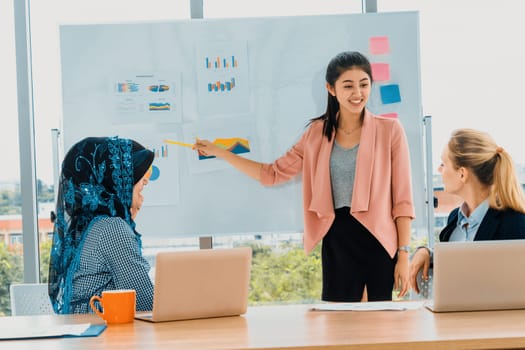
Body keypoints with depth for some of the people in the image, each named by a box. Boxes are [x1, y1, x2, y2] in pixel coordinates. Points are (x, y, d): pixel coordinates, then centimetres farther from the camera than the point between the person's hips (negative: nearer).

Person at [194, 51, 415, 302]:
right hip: (337, 239, 3)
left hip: (380, 239, -2)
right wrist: (219, 152, 11)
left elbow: (402, 199, -1)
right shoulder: (318, 133, 9)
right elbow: (274, 174, 14)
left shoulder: (389, 130, -1)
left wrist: (403, 255, -6)